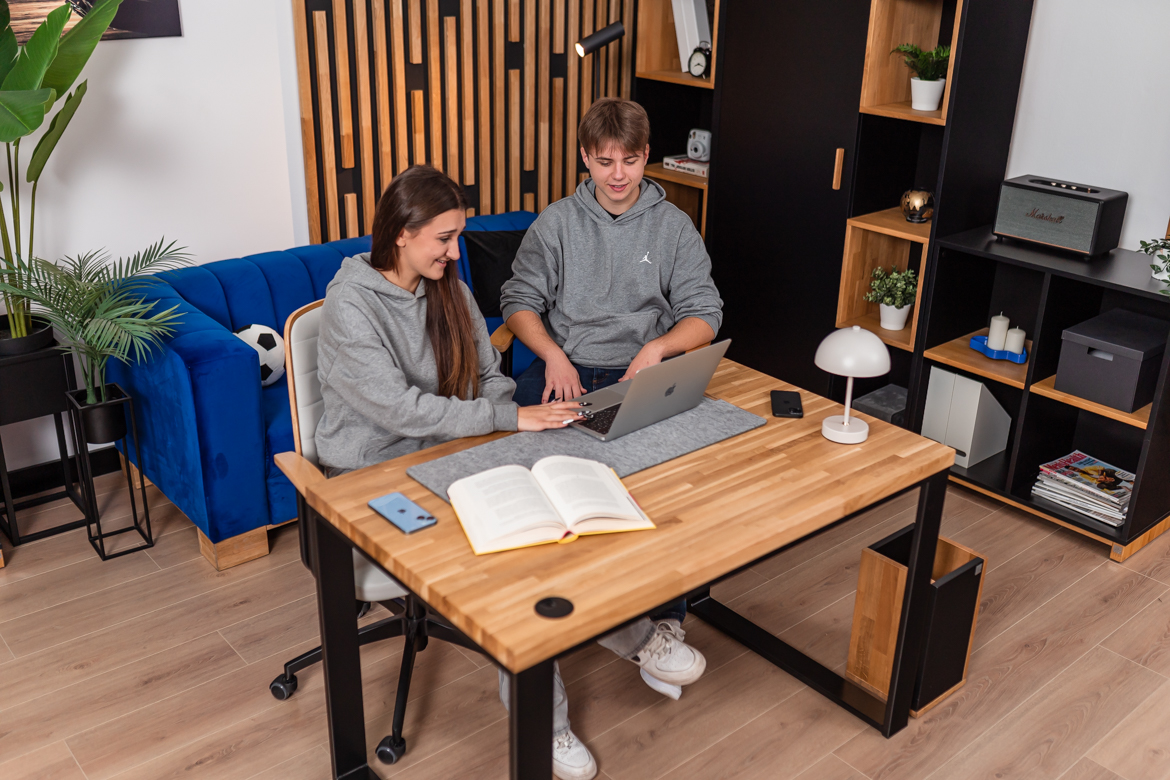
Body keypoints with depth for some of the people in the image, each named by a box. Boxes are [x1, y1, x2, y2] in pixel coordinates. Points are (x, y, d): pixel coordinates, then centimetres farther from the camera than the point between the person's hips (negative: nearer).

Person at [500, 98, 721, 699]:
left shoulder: (674, 227, 10)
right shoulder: (556, 224, 11)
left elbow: (703, 314, 6)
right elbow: (519, 300, 8)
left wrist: (659, 346, -15)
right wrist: (555, 355, -11)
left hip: (644, 373, 0)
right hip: (563, 368, 1)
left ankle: (664, 623, -20)